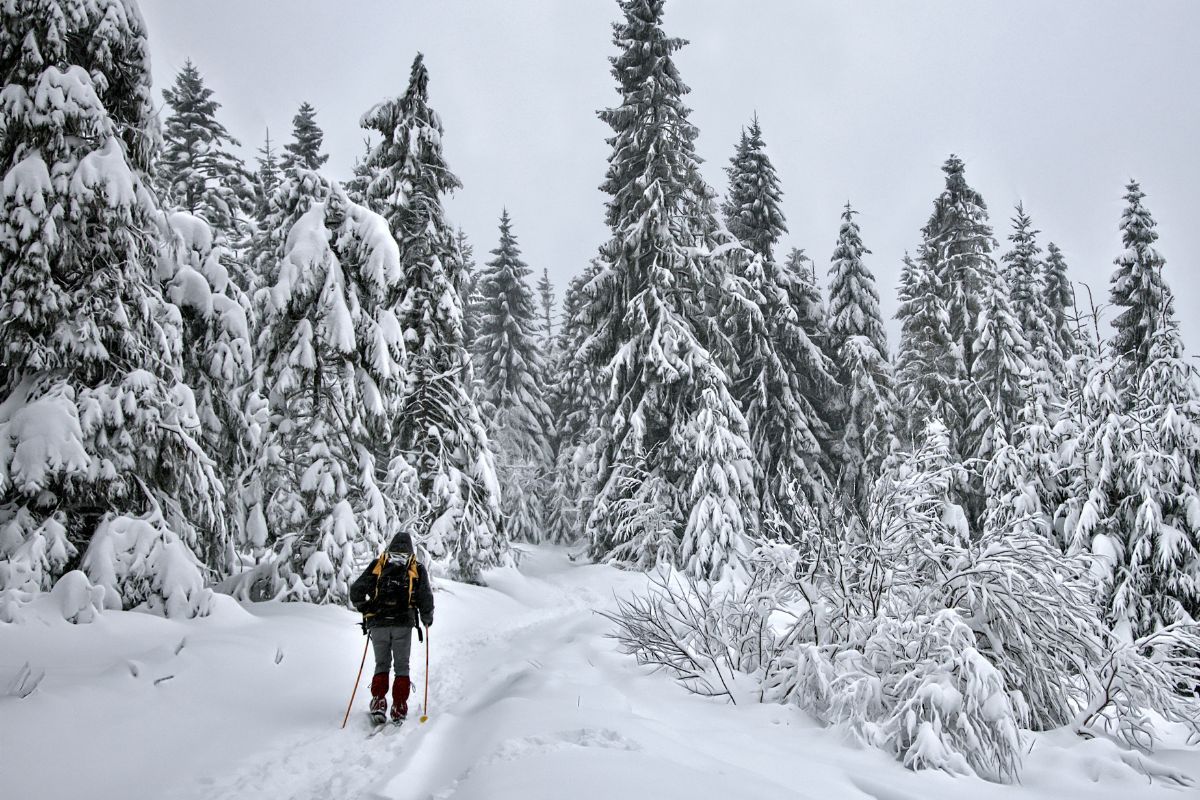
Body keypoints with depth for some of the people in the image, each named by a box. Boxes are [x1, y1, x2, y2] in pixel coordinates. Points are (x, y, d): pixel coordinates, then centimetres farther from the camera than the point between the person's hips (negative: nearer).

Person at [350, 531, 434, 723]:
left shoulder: (377, 564, 11)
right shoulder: (417, 567, 9)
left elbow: (356, 591, 5)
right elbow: (426, 598, 1)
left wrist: (366, 610, 21)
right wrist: (427, 619, 19)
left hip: (377, 623, 1)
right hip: (403, 623, -1)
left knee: (382, 664, 17)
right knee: (402, 666, 10)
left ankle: (378, 701, 2)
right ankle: (399, 708, 5)